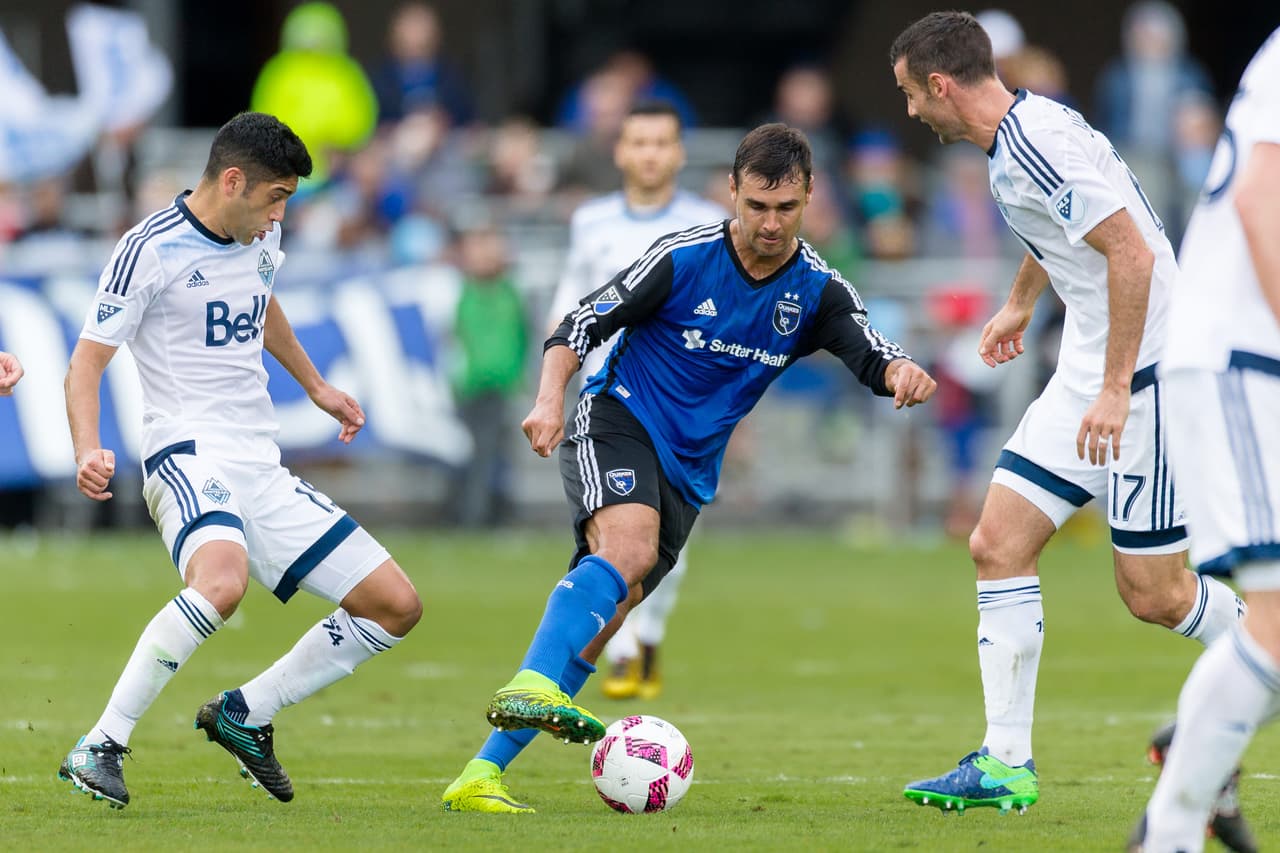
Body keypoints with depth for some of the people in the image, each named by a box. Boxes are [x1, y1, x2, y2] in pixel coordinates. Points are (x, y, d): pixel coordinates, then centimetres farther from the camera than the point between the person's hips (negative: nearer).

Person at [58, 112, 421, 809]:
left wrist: (316, 388, 43)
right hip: (189, 456, -8)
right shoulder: (152, 249, -10)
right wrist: (88, 451, -26)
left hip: (262, 466, 8)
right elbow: (87, 360, -10)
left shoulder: (261, 238, 12)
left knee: (396, 607, 4)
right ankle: (100, 748, -31)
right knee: (222, 580, -40)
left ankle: (243, 715, 15)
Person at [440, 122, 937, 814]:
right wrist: (550, 400, -22)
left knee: (597, 626, -3)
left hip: (690, 471, 4)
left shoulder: (818, 292, -1)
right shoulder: (685, 258, -11)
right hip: (618, 421, -4)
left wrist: (901, 372, -39)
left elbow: (870, 355, -16)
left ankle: (481, 777, -3)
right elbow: (583, 324, -7)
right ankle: (531, 687, -51)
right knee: (628, 549, -34)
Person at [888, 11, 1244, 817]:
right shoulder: (1018, 134, 10)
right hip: (1087, 373, 10)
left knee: (1155, 593, -5)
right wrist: (1020, 302, 46)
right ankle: (1006, 763, 3)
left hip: (1147, 371, -10)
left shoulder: (1040, 142, -21)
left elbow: (1131, 254, -26)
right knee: (999, 544, 2)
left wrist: (1117, 389, -26)